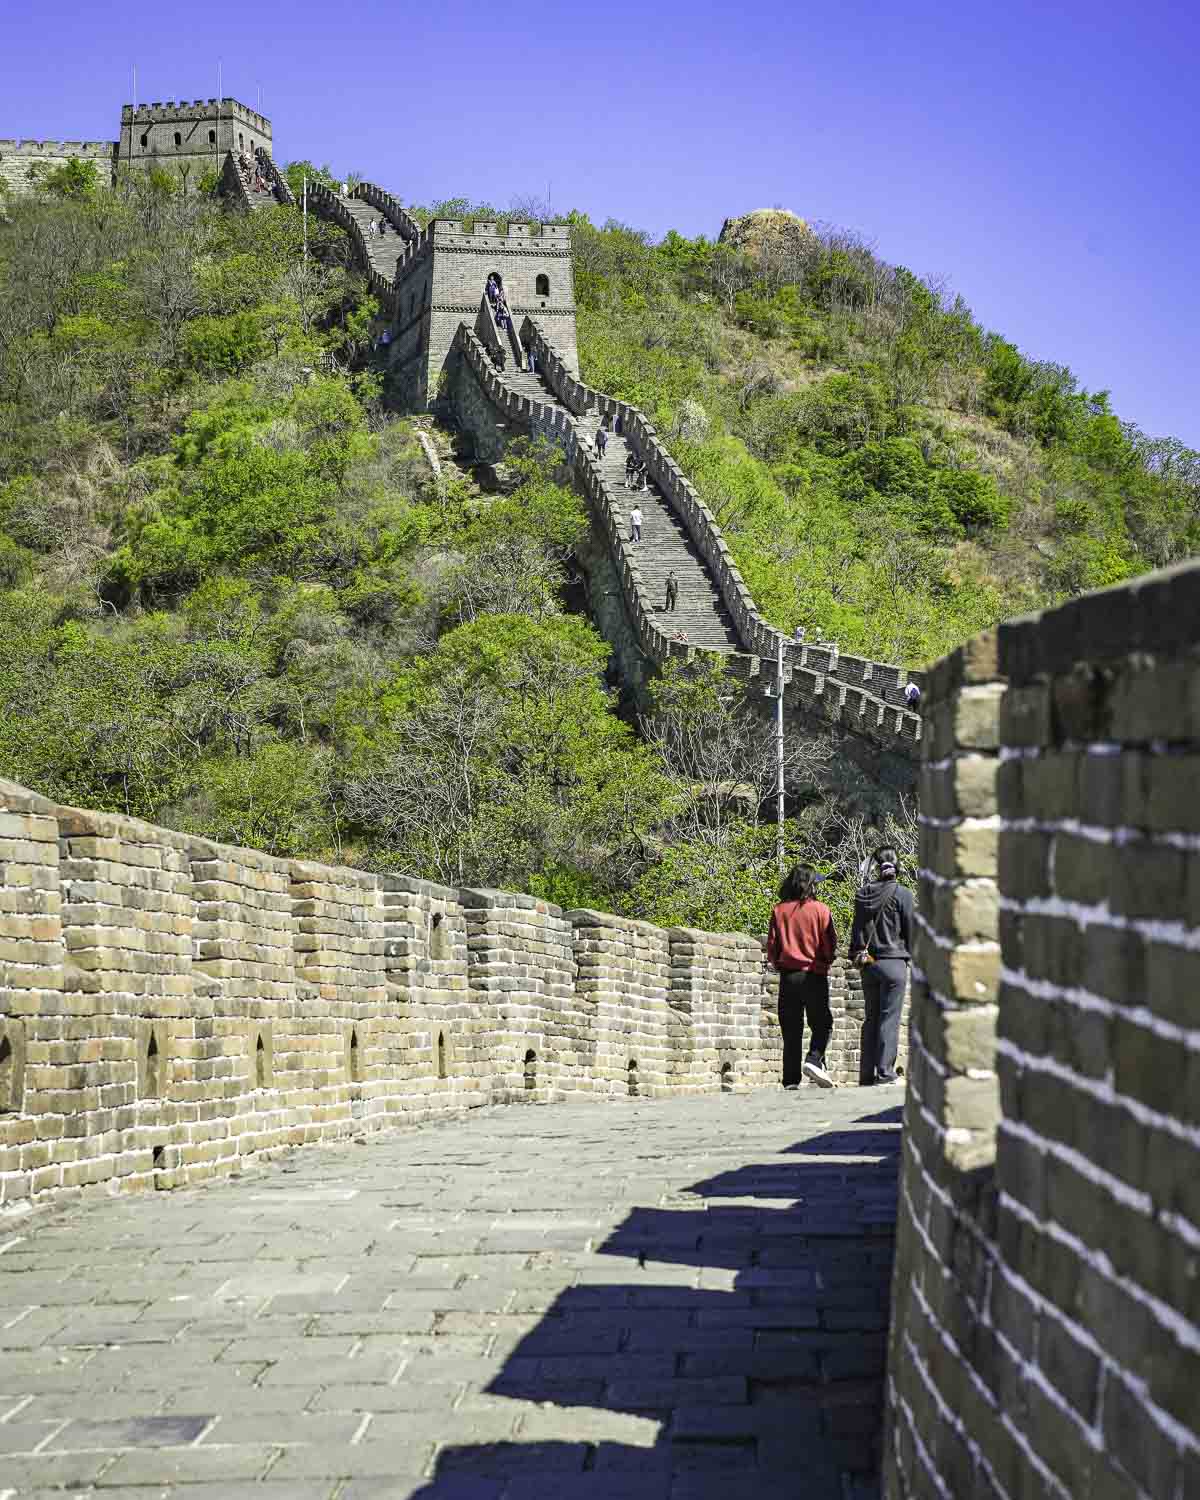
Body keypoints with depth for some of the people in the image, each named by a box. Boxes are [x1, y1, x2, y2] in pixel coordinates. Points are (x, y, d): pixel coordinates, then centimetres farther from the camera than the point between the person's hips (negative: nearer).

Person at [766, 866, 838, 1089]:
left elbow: (772, 946, 3)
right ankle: (814, 1060, -15)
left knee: (791, 1030, 6)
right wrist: (827, 960, 15)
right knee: (822, 1025, 9)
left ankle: (791, 1079, 2)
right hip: (815, 976, -3)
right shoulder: (820, 909, -5)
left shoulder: (779, 910, 3)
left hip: (787, 976, 3)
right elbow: (830, 945, -5)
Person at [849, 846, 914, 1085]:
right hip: (893, 961, -4)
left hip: (868, 964, 4)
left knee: (871, 1018, 12)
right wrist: (909, 956, 9)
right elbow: (910, 928, -5)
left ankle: (868, 1071, 12)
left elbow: (857, 927, 5)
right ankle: (885, 1071, -3)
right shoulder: (902, 893, -9)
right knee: (890, 1018, -1)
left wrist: (857, 955, 11)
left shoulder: (863, 893, 3)